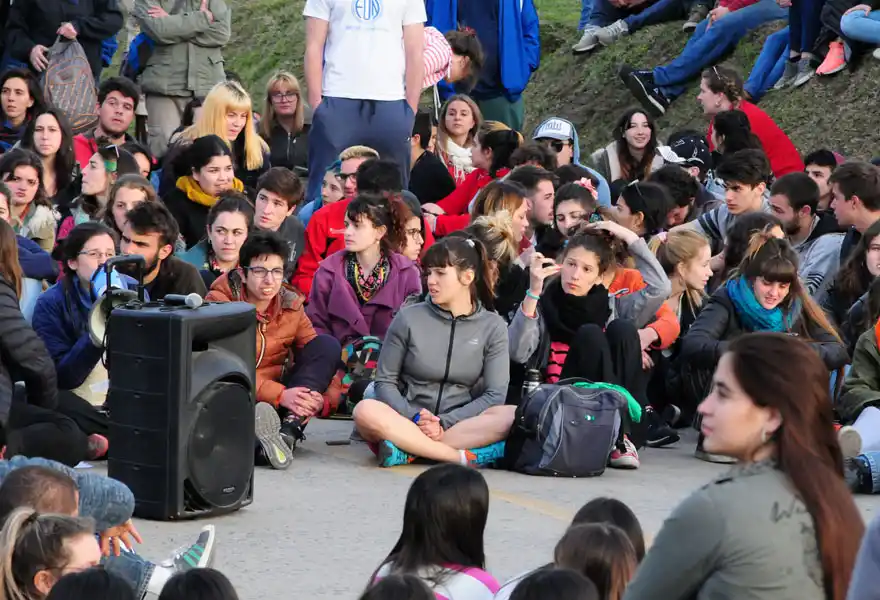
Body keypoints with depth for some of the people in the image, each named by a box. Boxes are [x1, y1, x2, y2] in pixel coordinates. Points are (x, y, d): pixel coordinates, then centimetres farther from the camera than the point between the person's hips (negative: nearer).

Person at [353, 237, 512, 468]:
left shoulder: (492, 327, 5)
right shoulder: (408, 318, 4)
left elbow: (494, 395, -2)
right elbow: (385, 381, 4)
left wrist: (444, 424, -15)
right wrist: (414, 417, -15)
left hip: (460, 424, 1)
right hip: (407, 421, 0)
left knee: (512, 417, -31)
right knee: (366, 411, -33)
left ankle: (409, 447, -33)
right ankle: (463, 456, -34)